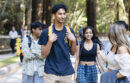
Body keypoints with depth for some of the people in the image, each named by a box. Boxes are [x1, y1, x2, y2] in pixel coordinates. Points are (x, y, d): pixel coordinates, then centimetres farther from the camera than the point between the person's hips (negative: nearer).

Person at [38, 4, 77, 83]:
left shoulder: (69, 31, 5)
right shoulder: (46, 32, -3)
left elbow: (72, 53, 9)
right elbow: (44, 55, -4)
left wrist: (74, 40, -7)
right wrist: (50, 41, -18)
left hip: (67, 71, 3)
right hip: (51, 72, -2)